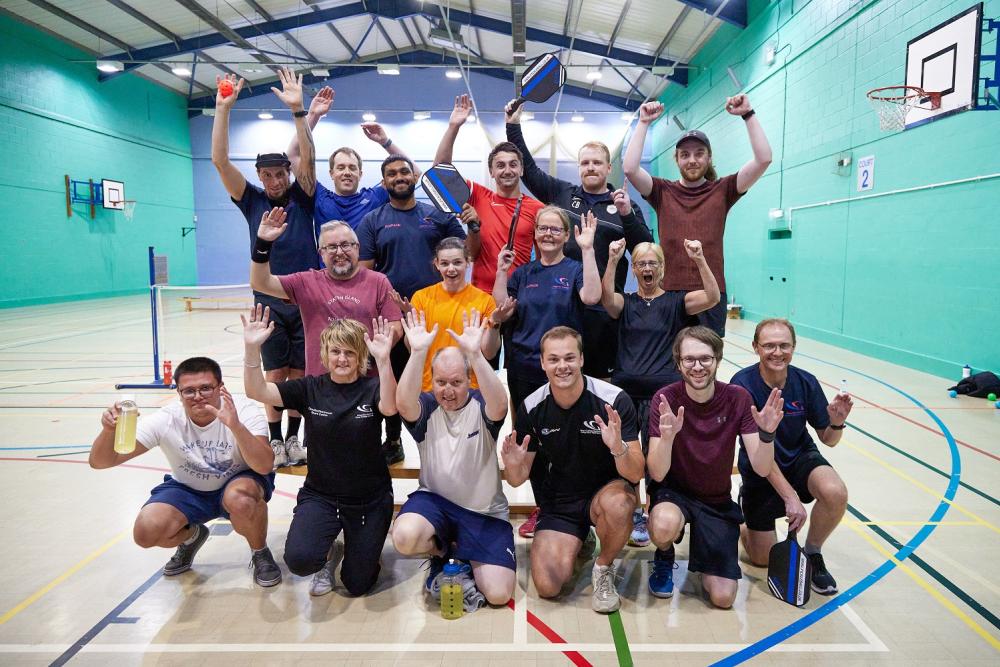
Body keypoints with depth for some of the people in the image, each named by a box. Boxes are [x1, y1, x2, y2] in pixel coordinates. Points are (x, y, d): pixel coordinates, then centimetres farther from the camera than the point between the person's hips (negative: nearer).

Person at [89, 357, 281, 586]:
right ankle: (191, 537, 15)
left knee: (239, 499, -36)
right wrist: (109, 430, -42)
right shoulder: (166, 420, -20)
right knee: (146, 532, -21)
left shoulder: (244, 411, -26)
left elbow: (264, 466, -40)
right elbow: (100, 462, -20)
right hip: (187, 490, 3)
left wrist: (235, 425, -54)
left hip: (238, 485, -3)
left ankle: (260, 552, -4)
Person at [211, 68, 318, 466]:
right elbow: (220, 161, -6)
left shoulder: (302, 198, 2)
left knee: (300, 375, 7)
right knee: (274, 375, 4)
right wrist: (223, 109, -14)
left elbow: (308, 157, -14)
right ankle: (275, 441, 17)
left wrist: (297, 110, -26)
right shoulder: (252, 201, 4)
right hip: (268, 302, 1)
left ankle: (293, 438, 20)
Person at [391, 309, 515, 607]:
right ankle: (442, 550, 6)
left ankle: (466, 557, 22)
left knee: (498, 594, -12)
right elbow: (403, 403, -30)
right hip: (435, 500, 1)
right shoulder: (426, 406, -6)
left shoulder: (481, 405, -9)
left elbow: (500, 405, -35)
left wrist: (475, 354, -47)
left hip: (485, 512, 0)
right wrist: (418, 352, -42)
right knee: (405, 537, -33)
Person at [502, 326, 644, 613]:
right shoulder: (532, 407, -11)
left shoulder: (614, 399, -20)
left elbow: (635, 474, -22)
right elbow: (518, 480, -3)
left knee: (617, 504, -37)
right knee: (547, 586, -16)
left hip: (606, 490, -2)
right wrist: (513, 465, -27)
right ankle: (576, 540, 18)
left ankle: (604, 568, -5)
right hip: (558, 501, 2)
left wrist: (618, 447, -43)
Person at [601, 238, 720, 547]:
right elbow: (606, 297, -12)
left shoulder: (675, 302, 9)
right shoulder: (625, 302, 11)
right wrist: (613, 259, -23)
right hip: (625, 390, 1)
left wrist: (700, 259, -18)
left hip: (664, 391, -1)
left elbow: (712, 297, -8)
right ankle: (633, 514, 19)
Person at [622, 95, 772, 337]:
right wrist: (644, 123, -5)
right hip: (669, 293, 0)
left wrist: (748, 114, -4)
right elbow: (630, 168, -7)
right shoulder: (663, 192, 7)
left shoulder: (721, 191, 8)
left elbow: (763, 159, -1)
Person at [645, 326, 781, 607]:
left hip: (717, 502, 2)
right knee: (664, 525, -37)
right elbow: (657, 474, -25)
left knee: (723, 597, -7)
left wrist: (766, 433, -37)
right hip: (673, 491, -2)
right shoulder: (665, 399, -18)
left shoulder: (737, 398, -13)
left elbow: (761, 468, -16)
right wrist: (667, 436, -45)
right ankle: (664, 557, 1)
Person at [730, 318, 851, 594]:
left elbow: (828, 440, -4)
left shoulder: (805, 382, -14)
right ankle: (745, 503, 34)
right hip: (760, 471, -2)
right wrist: (790, 495, -28)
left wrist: (837, 422, -27)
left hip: (800, 458, 2)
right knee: (763, 559, 2)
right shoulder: (743, 384, -23)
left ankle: (812, 553, -1)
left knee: (835, 493, -32)